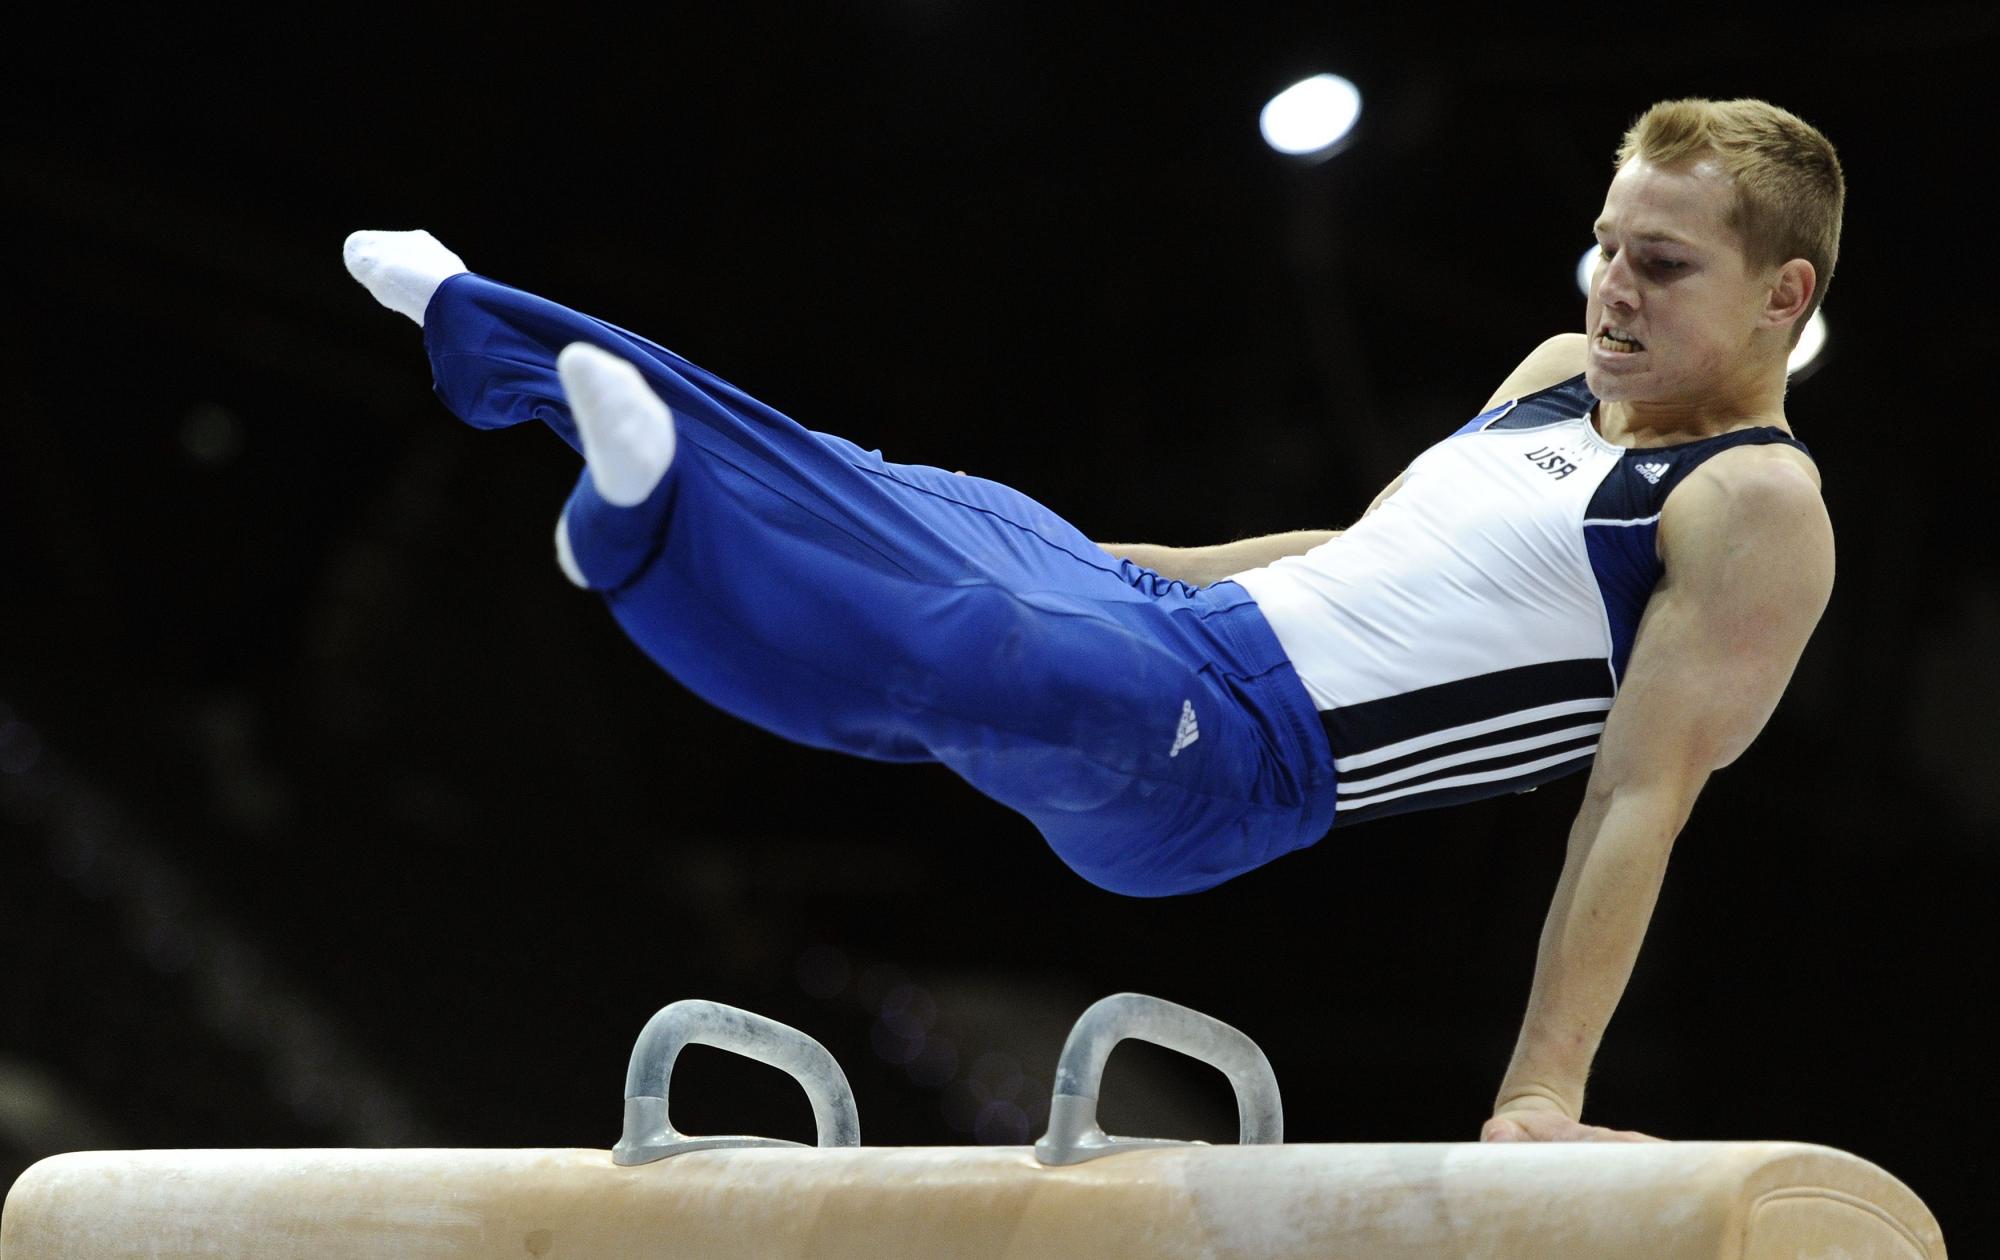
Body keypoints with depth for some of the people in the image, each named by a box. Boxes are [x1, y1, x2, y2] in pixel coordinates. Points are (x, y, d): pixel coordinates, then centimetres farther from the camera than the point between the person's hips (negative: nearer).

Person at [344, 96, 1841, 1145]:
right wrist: (1105, 564, 35)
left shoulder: (1758, 509, -9)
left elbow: (1645, 797, -17)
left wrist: (1543, 1094, -25)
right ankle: (481, 328, 33)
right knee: (867, 496, 18)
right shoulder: (1565, 378, 18)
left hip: (1229, 756, -9)